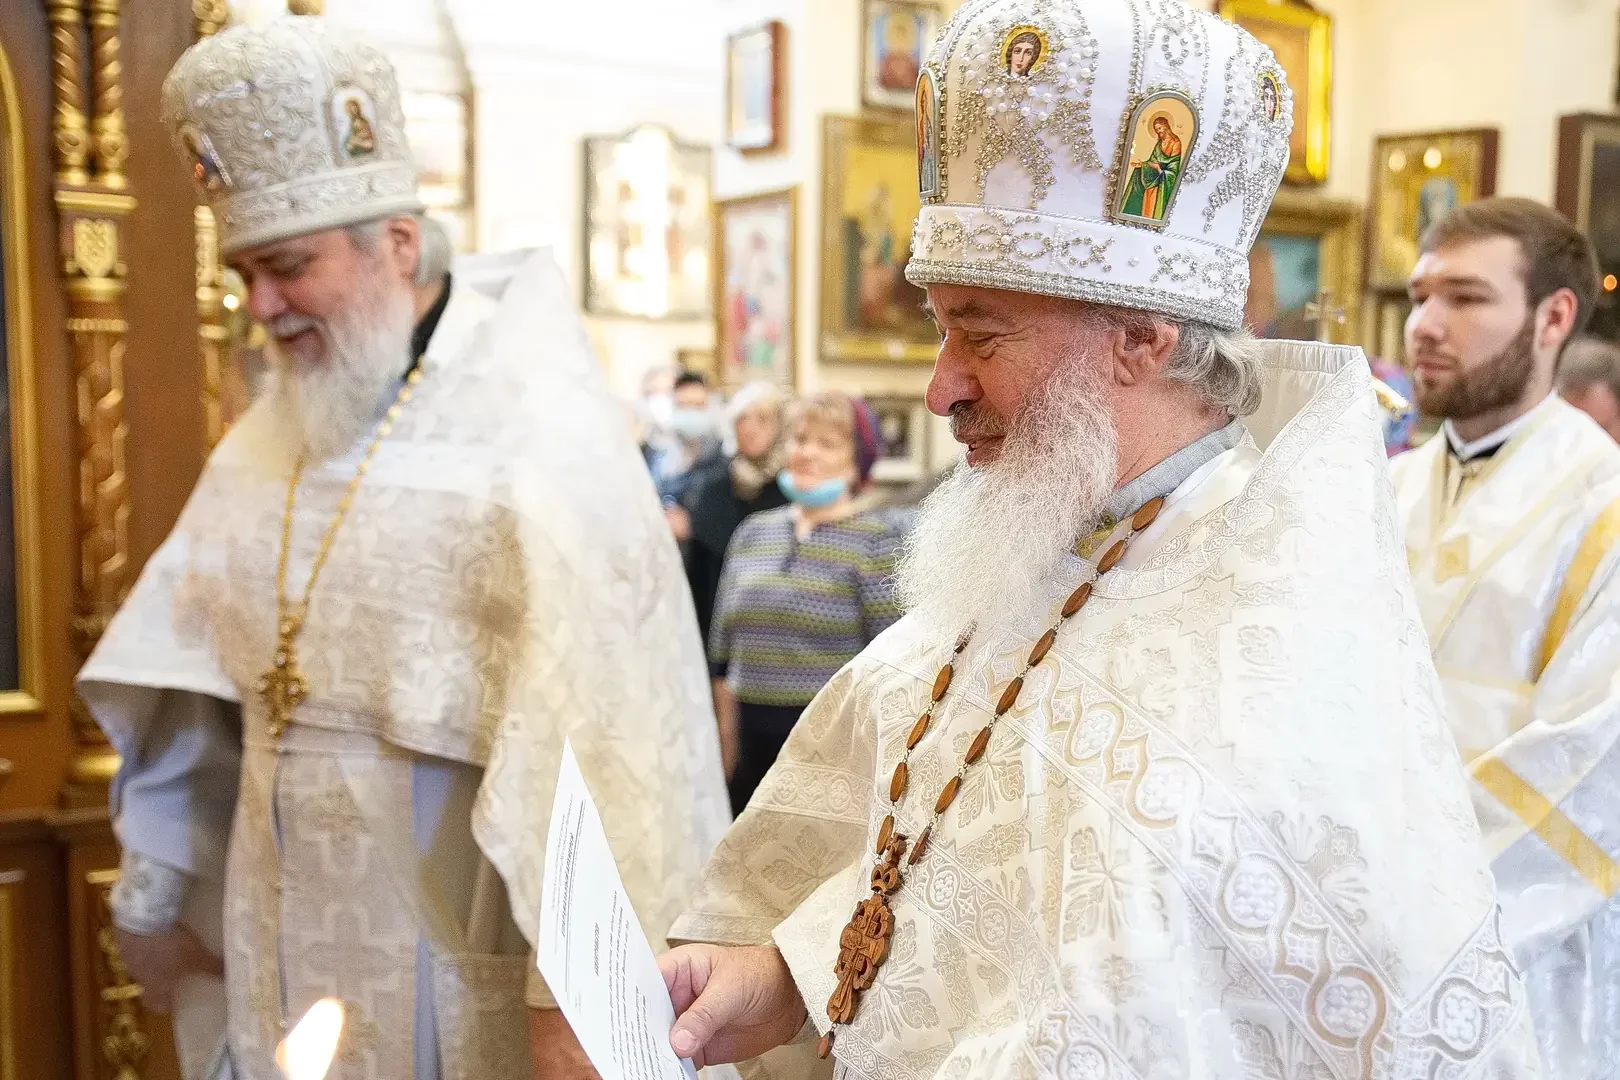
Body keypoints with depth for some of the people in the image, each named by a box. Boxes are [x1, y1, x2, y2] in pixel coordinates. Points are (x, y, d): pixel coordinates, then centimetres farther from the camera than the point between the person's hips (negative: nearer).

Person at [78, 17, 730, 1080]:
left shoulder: (538, 434, -17)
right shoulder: (274, 432, 5)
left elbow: (601, 733, -23)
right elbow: (190, 675, 11)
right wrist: (160, 884, 15)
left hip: (471, 968, -6)